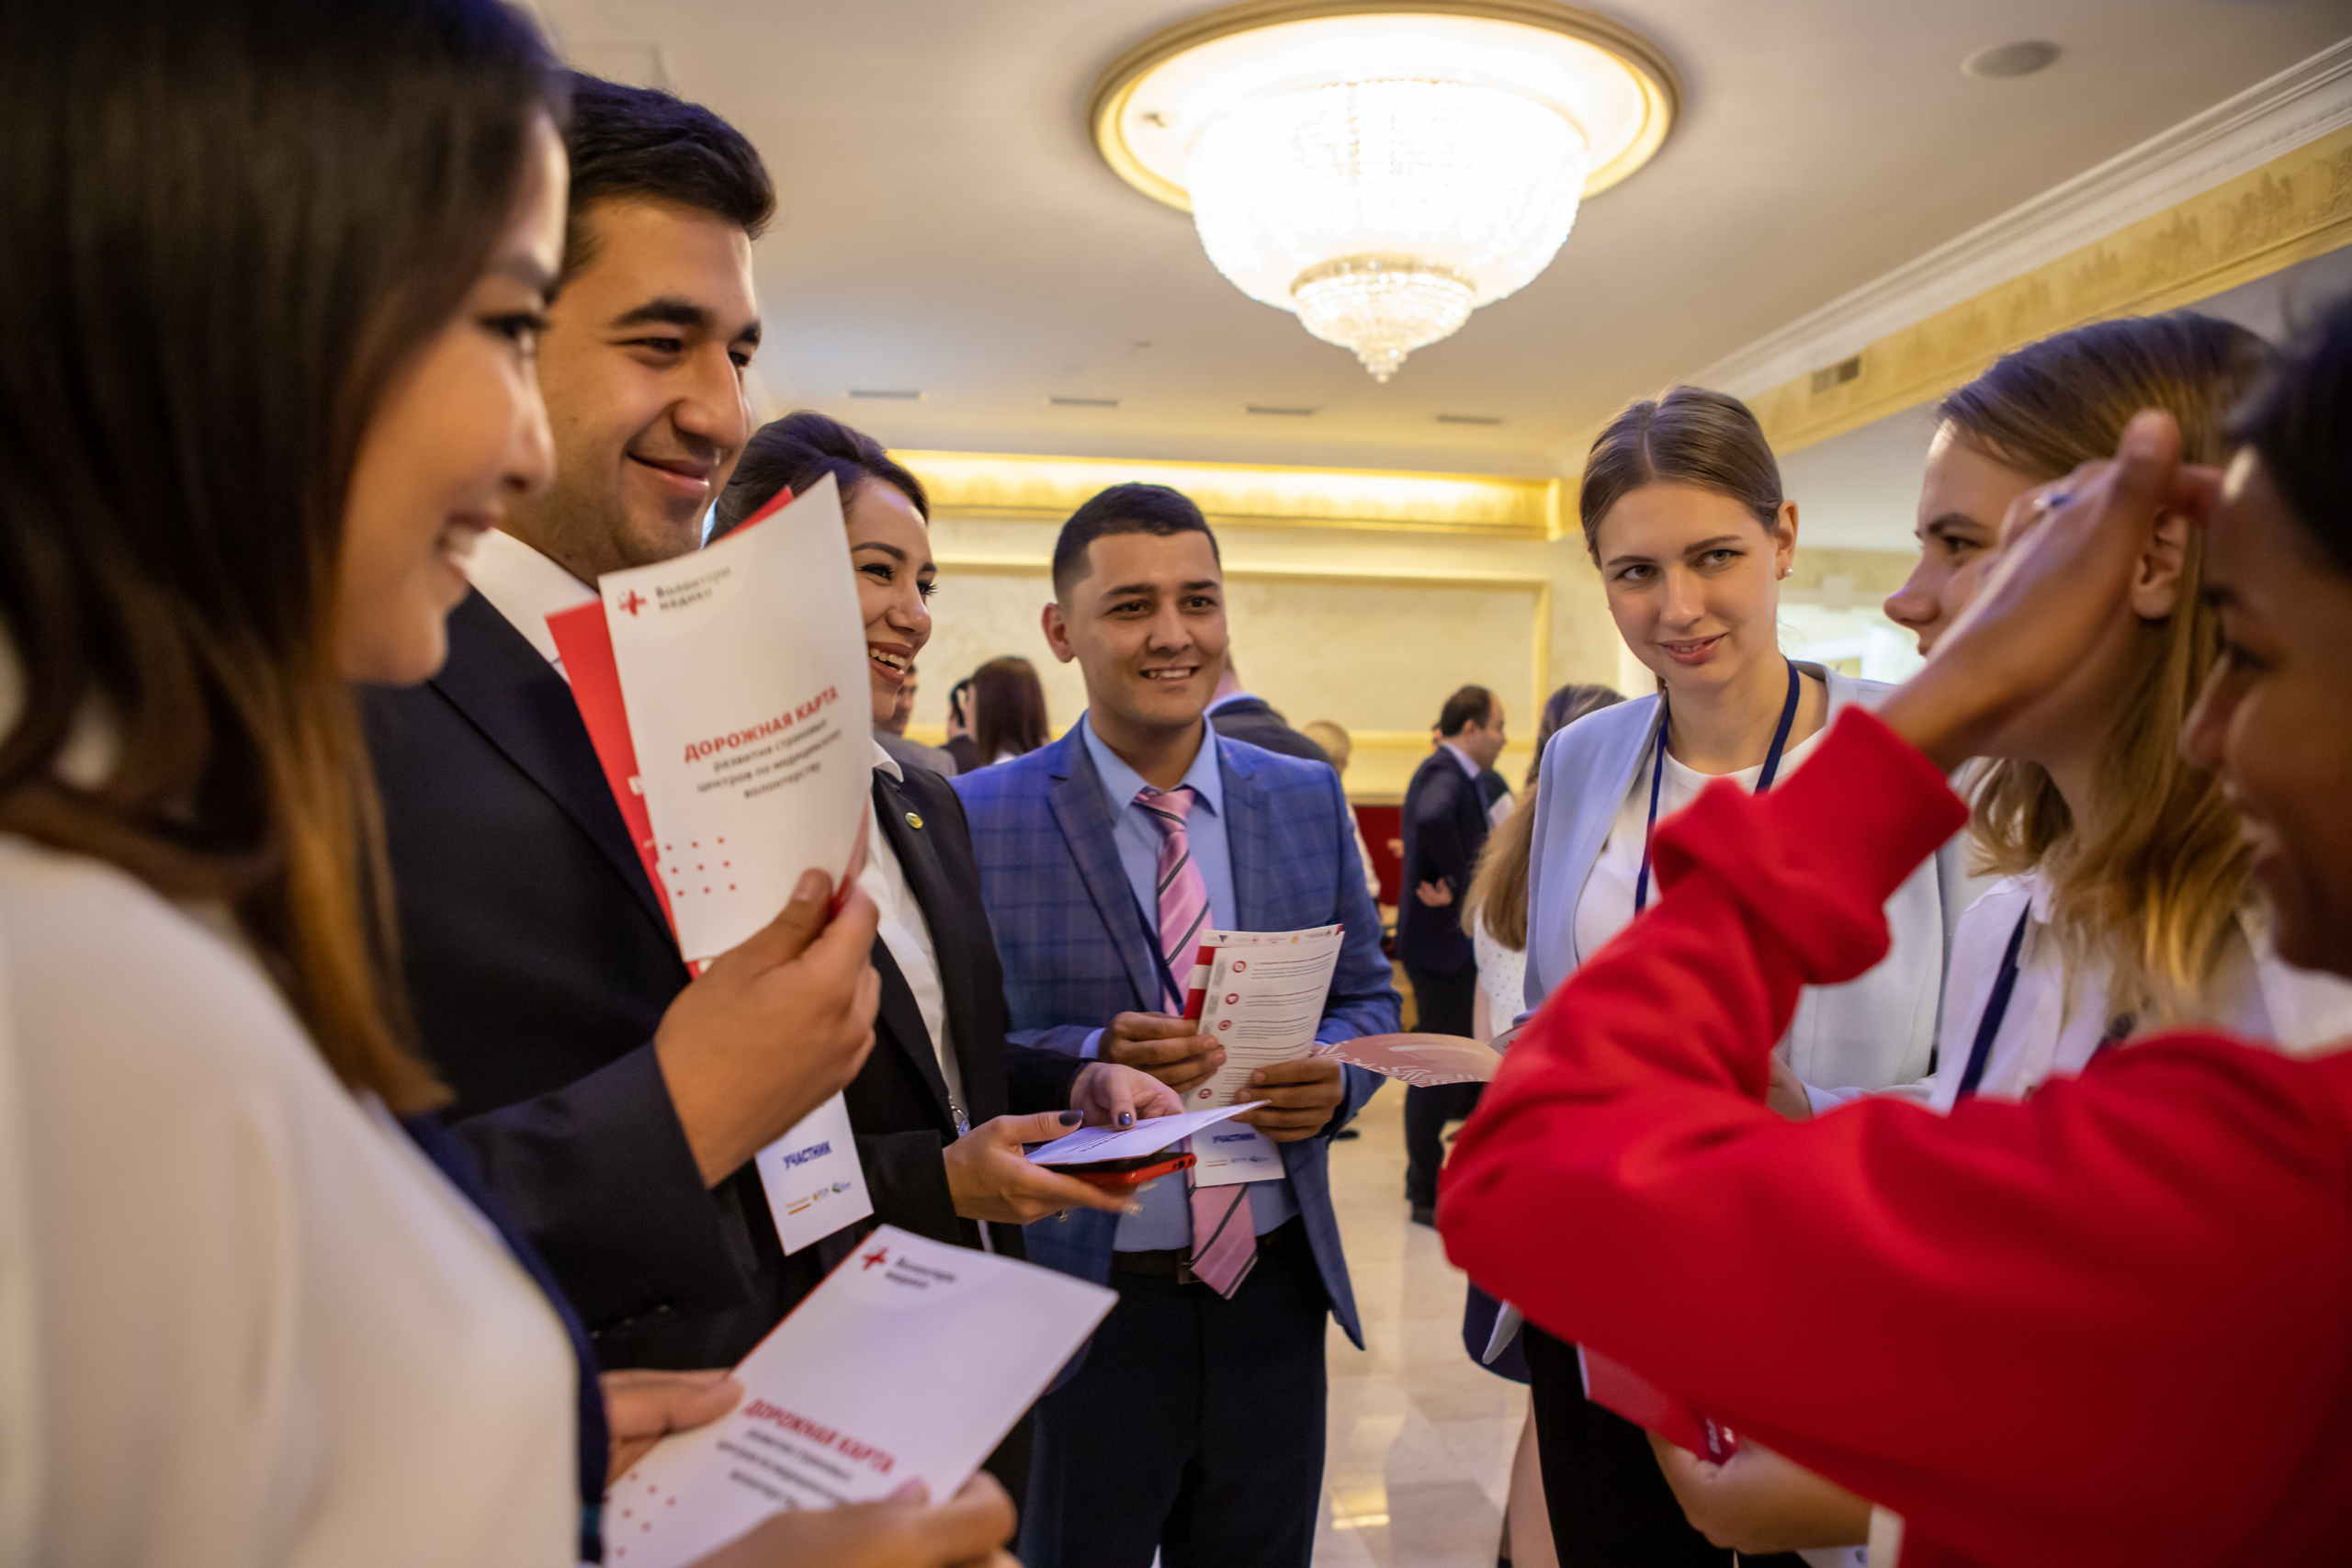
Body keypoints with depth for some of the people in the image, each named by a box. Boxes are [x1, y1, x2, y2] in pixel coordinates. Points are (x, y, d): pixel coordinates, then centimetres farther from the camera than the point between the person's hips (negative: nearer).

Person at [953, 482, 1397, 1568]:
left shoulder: (1308, 799, 2)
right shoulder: (981, 819, -10)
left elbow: (1368, 996, 9)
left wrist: (1335, 1074, -12)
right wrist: (1088, 1062, -25)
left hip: (1274, 1293, 4)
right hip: (1076, 1307, -3)